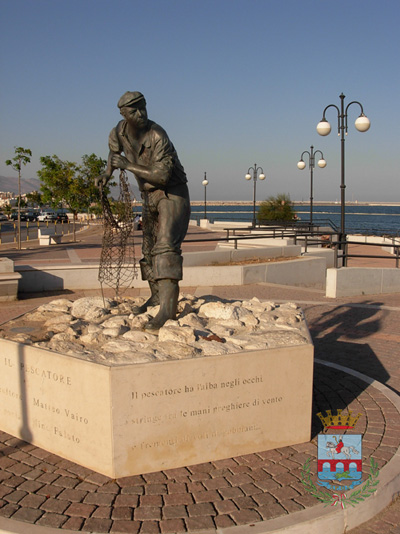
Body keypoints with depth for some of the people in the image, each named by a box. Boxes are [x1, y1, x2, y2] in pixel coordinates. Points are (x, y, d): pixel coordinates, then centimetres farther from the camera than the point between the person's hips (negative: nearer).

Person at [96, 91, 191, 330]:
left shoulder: (158, 137, -25)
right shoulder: (119, 132, -4)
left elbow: (162, 176, -31)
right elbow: (115, 150, 21)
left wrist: (129, 166, -25)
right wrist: (108, 172, 2)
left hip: (172, 193, -8)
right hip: (149, 195, 8)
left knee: (166, 245, -24)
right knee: (149, 248, 14)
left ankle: (168, 307, -32)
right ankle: (157, 296, 31)